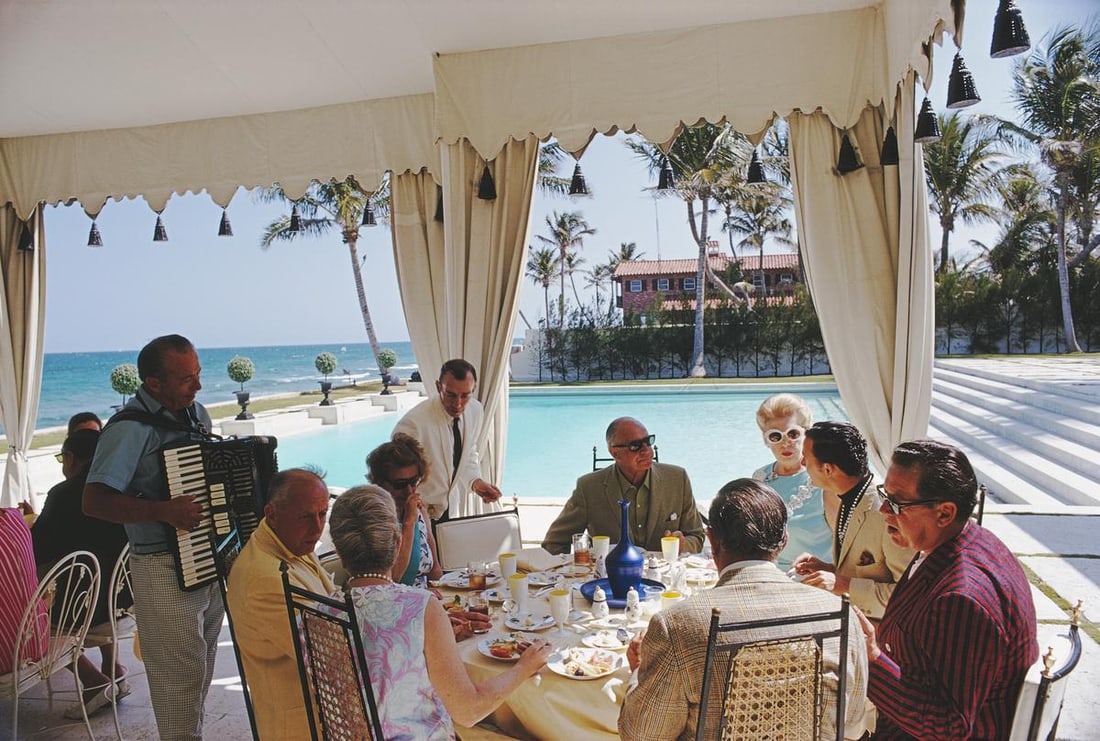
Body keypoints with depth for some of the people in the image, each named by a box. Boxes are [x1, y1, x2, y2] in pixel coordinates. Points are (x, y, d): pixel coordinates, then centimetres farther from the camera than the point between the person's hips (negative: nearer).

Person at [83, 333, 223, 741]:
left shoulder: (196, 413, 6)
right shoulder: (130, 428, -18)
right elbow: (94, 501, -22)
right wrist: (164, 511, -27)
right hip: (165, 570, -7)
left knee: (202, 668, 21)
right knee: (180, 677, 4)